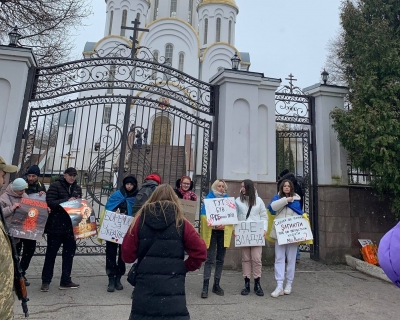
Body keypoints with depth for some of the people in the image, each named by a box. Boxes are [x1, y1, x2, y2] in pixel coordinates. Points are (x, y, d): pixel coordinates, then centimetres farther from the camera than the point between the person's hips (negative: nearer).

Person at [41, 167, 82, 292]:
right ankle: (46, 281, 20)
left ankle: (65, 281, 21)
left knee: (69, 253, 9)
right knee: (51, 253, 6)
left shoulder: (77, 188, 10)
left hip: (71, 226, 5)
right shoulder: (55, 185, -5)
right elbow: (50, 203, -14)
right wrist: (67, 201, -22)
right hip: (56, 225, -5)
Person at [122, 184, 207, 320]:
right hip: (173, 287, -1)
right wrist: (186, 267, 10)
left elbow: (127, 255, 2)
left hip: (145, 286, 2)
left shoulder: (140, 220, 1)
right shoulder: (181, 223, -3)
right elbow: (200, 251, -4)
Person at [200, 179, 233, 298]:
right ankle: (205, 286, -2)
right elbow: (204, 215, -5)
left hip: (224, 232, 3)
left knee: (220, 259, 8)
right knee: (209, 259, -6)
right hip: (211, 232, -3)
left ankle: (216, 284, 19)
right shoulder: (209, 198, 3)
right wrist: (214, 224, -19)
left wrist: (224, 225, -12)